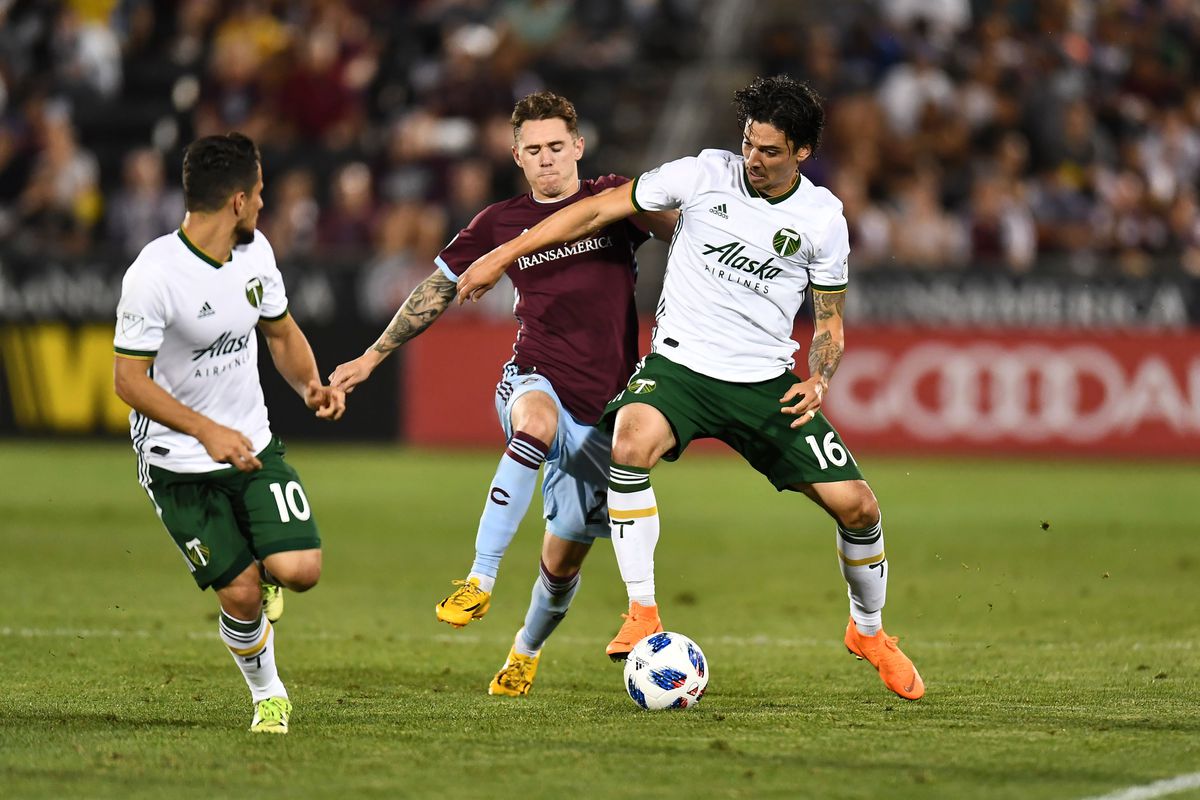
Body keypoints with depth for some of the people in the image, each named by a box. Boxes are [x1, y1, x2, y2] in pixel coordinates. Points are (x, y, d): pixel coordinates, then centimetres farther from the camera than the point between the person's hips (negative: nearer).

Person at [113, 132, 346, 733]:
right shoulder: (154, 274, -23)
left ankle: (262, 573, 23)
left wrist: (310, 385, -6)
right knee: (240, 596, -8)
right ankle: (267, 694, 20)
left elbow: (281, 332, 15)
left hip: (252, 447, 5)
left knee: (299, 571, -14)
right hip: (179, 464, -5)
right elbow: (129, 378, -22)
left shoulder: (254, 252, -1)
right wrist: (206, 431, -33)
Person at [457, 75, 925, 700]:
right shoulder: (705, 175, -4)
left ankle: (868, 631, 26)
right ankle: (642, 614, -28)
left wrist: (819, 379, -10)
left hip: (766, 381, 2)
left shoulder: (822, 218, 1)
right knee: (632, 442, -35)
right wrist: (503, 254, 2)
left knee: (855, 504, -4)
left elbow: (828, 320, 11)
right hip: (678, 366, -2)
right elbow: (601, 209, 3)